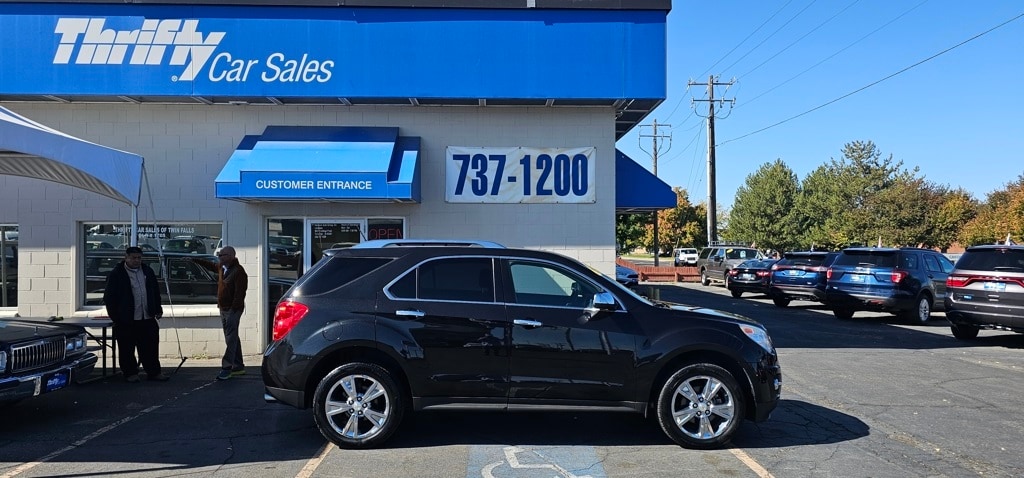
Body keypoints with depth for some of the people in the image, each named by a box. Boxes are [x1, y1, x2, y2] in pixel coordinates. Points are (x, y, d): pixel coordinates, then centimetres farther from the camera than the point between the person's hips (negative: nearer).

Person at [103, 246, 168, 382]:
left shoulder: (147, 271, 13)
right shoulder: (116, 274, -4)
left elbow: (155, 291, 21)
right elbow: (109, 298, -4)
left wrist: (158, 309, 14)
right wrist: (115, 317, -8)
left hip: (147, 318, 5)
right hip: (126, 321, -4)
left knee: (151, 346, 7)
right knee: (127, 349, 3)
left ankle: (154, 372, 15)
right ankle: (130, 373, 16)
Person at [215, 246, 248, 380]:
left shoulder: (238, 271, -16)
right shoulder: (222, 268, 12)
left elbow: (240, 292, -21)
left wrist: (234, 308, -24)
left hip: (232, 309, -10)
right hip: (223, 308, 10)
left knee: (230, 338, -11)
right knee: (232, 338, 14)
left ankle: (227, 368, -13)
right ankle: (238, 366, 21)